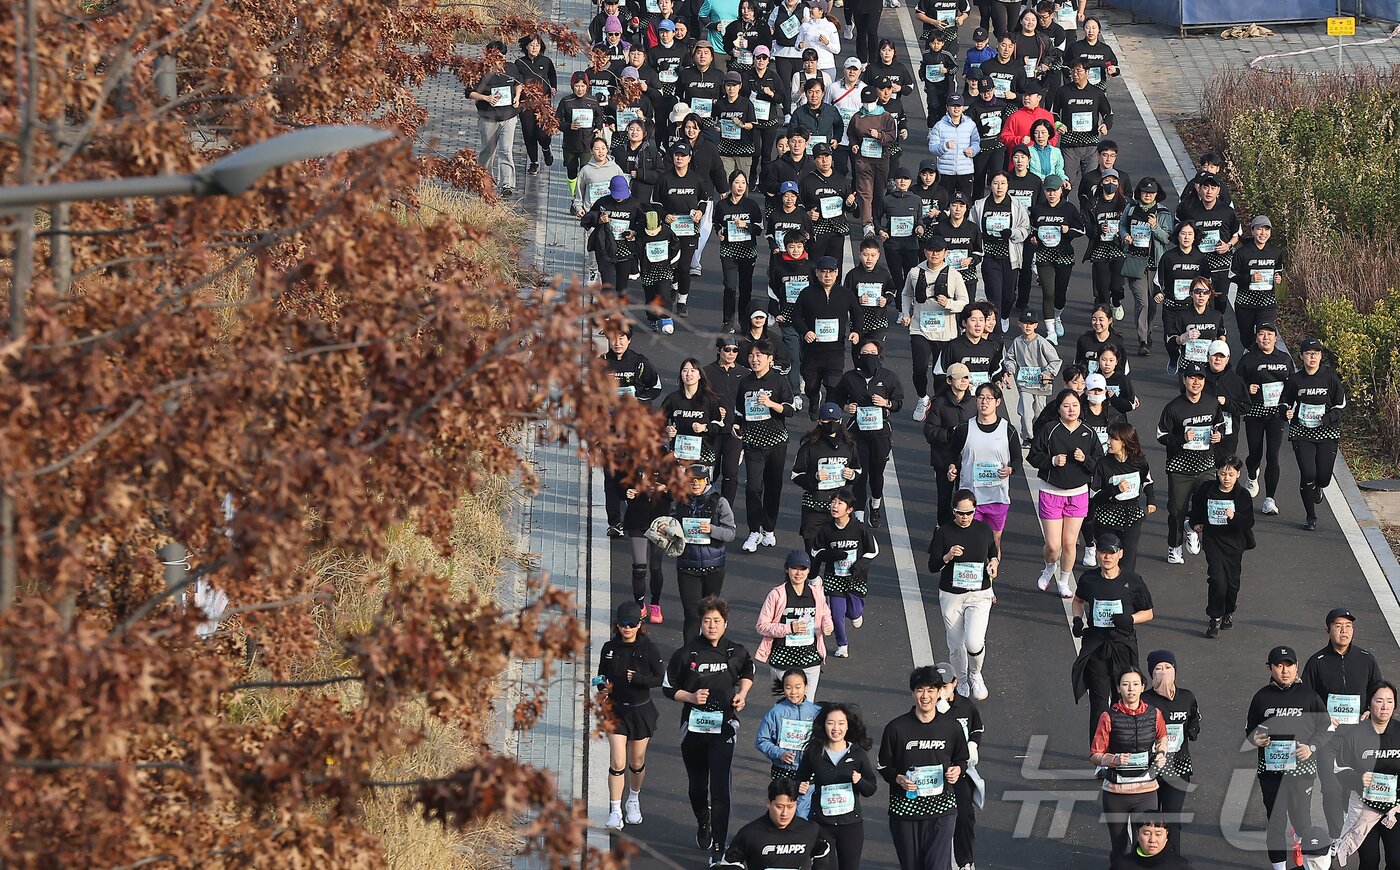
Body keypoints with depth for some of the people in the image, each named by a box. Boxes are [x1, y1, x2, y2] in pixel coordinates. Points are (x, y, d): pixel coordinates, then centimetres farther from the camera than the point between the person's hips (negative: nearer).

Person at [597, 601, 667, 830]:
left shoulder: (648, 648, -8)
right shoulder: (609, 648, -1)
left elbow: (660, 678, -10)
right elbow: (602, 674, 12)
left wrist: (636, 678, -23)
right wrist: (603, 687, -9)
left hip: (641, 710, 0)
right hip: (616, 710, 0)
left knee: (637, 762, 12)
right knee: (617, 762, -10)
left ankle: (633, 801, 37)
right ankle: (615, 812, -6)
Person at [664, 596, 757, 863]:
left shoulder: (736, 652, -1)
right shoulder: (686, 653, -6)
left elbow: (748, 673, 21)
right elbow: (668, 687, 3)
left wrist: (742, 695, 3)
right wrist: (690, 697, -14)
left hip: (723, 727, -1)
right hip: (693, 728, 1)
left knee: (720, 788, -12)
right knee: (697, 786, 16)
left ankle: (718, 848, -9)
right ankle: (702, 824, 47)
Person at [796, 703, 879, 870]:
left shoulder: (858, 753, -1)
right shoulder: (813, 753, -2)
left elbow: (871, 790, 4)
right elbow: (800, 781, 11)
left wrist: (859, 781, -16)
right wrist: (802, 789, -11)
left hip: (851, 823, 1)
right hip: (821, 823, -1)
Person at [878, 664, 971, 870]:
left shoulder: (951, 727, 1)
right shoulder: (897, 728, -4)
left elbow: (962, 759, 15)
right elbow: (884, 766, 4)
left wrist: (958, 770, -8)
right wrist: (898, 779, -16)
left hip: (941, 808, -1)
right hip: (905, 807, 1)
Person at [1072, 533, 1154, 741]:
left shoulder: (1133, 582, -4)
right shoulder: (1089, 579, 1)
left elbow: (1148, 613, 5)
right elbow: (1078, 601, 22)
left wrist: (1130, 619, -14)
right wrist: (1078, 619, 3)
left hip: (1123, 645, -1)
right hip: (1095, 646, 1)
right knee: (1098, 703, 2)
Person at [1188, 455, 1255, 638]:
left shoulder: (1242, 495, -11)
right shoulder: (1207, 489, -6)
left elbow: (1249, 522, -15)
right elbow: (1196, 504, 18)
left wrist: (1234, 517, -32)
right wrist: (1195, 522, 23)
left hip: (1234, 542, 0)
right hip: (1213, 540, 0)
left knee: (1232, 581, 11)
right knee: (1217, 579, -14)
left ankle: (1228, 613, 35)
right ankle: (1215, 618, -4)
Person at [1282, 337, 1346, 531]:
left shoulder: (1330, 377, -2)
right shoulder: (1295, 379, 0)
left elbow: (1341, 404, 3)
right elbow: (1284, 401, 11)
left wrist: (1328, 417, -14)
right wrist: (1286, 412, -11)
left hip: (1327, 432, 0)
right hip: (1302, 433, 0)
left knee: (1324, 476, 0)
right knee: (1307, 474, -10)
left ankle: (1318, 487, 41)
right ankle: (1311, 517, 7)